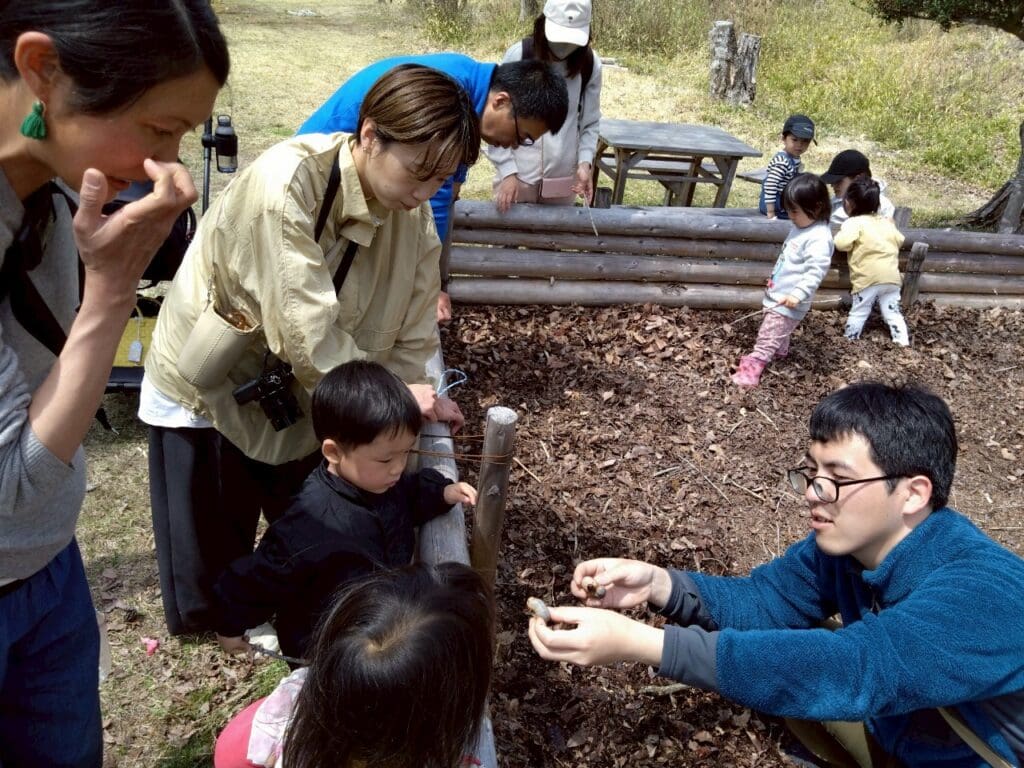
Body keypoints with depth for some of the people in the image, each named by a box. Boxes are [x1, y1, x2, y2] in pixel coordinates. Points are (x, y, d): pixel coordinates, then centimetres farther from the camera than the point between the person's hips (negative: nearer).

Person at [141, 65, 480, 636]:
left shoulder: (416, 218, -11)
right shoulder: (286, 183, -30)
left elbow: (413, 342, -7)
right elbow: (308, 332, -32)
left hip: (302, 401, 5)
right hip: (208, 390, -4)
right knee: (202, 604, 7)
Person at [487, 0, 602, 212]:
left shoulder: (591, 65, -2)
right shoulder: (518, 56, -8)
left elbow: (590, 123, 6)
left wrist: (585, 162, -10)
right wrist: (507, 171, -11)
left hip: (563, 180, 2)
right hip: (518, 175, -2)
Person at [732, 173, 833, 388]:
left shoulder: (819, 239, -25)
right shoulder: (800, 227, 6)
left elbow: (816, 272, -30)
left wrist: (798, 294, -35)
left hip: (788, 300, -10)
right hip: (778, 293, 10)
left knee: (768, 335, -7)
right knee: (778, 330, 28)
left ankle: (754, 367, -2)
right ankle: (779, 351, 48)